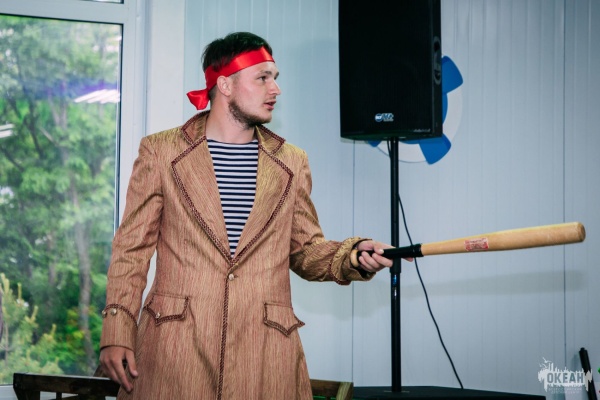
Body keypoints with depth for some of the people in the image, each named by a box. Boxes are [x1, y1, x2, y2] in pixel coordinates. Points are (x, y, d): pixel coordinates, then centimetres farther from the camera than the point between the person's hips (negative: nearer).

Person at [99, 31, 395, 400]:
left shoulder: (292, 163, 13)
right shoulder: (160, 151, 5)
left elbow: (305, 249, 16)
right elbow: (132, 249, 4)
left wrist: (352, 256, -5)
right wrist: (117, 335, -4)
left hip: (264, 351, 2)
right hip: (175, 349, -2)